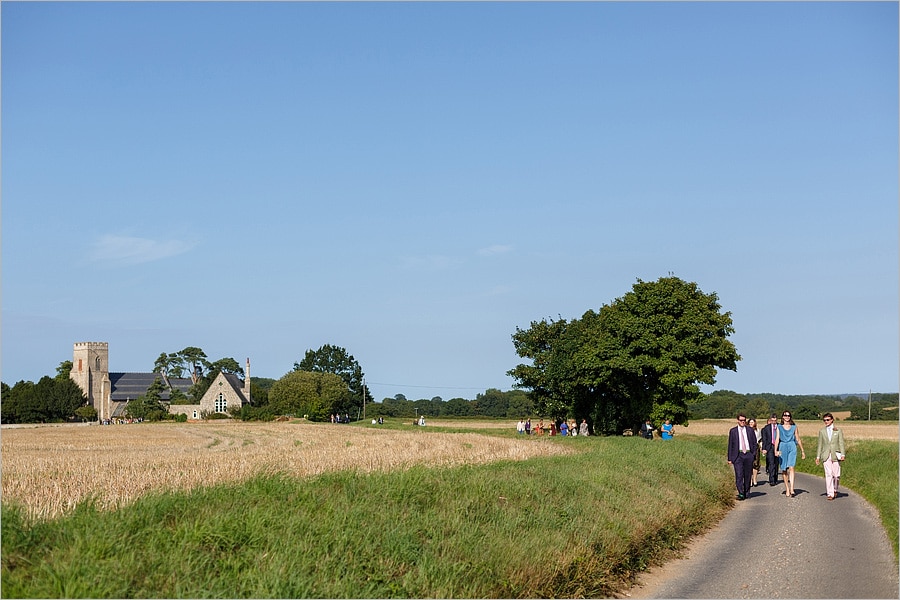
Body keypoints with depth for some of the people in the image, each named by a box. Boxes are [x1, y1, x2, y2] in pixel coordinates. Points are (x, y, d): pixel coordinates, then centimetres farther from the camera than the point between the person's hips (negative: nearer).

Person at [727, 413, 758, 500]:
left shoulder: (750, 430, 8)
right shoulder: (733, 431, 5)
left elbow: (755, 443, 12)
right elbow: (730, 445, 6)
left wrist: (754, 455, 1)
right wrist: (730, 458, 1)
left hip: (748, 455, 2)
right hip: (738, 455, -2)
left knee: (747, 475, 7)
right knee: (739, 475, -12)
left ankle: (746, 493, 20)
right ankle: (741, 494, -15)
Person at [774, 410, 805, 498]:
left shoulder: (794, 427, 9)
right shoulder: (779, 427, 6)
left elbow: (798, 439, 14)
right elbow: (777, 439, -2)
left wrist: (802, 451, 17)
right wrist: (776, 450, -14)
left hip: (792, 447, -1)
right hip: (782, 448, 1)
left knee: (791, 468, -16)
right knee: (784, 470, 5)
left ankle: (791, 489, -23)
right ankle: (787, 489, 16)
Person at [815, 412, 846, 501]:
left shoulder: (838, 431, 6)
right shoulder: (822, 431, 10)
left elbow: (841, 443, 3)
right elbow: (820, 444, 12)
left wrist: (842, 454, -8)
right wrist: (818, 456, 8)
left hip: (835, 455, -1)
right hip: (826, 456, 1)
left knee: (836, 475, -1)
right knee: (828, 474, -7)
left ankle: (835, 489, 26)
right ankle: (830, 493, -5)